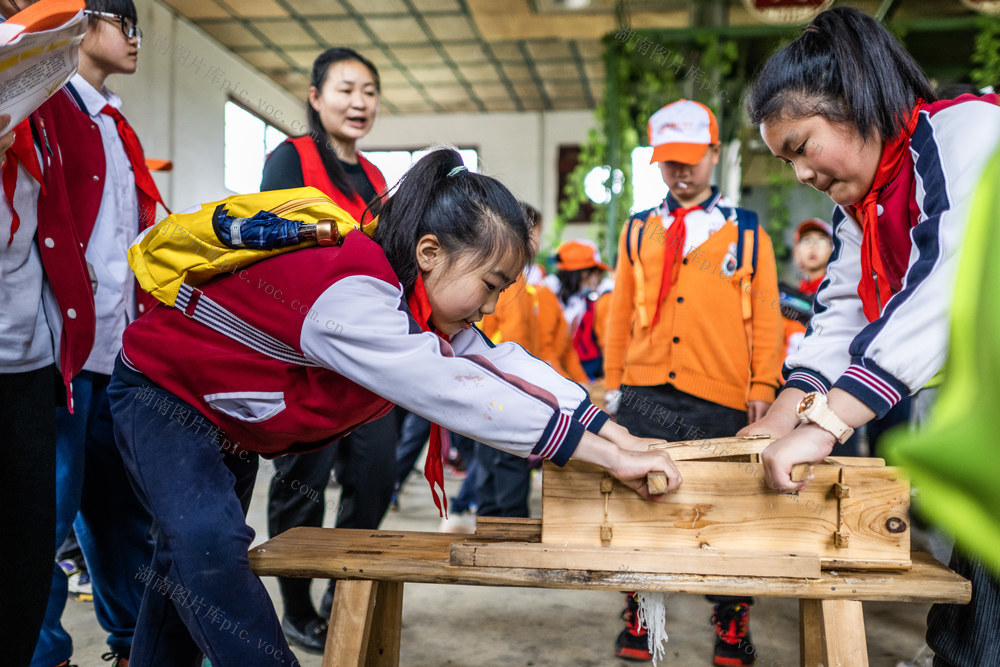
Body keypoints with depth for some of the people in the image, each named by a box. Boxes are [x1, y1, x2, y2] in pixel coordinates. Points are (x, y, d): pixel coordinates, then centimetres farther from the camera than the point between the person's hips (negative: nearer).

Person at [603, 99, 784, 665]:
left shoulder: (747, 231, 8)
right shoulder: (639, 232, 13)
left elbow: (766, 317, 6)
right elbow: (622, 314, 13)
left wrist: (763, 389, -1)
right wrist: (613, 384, 9)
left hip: (719, 400, -1)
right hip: (646, 398, 2)